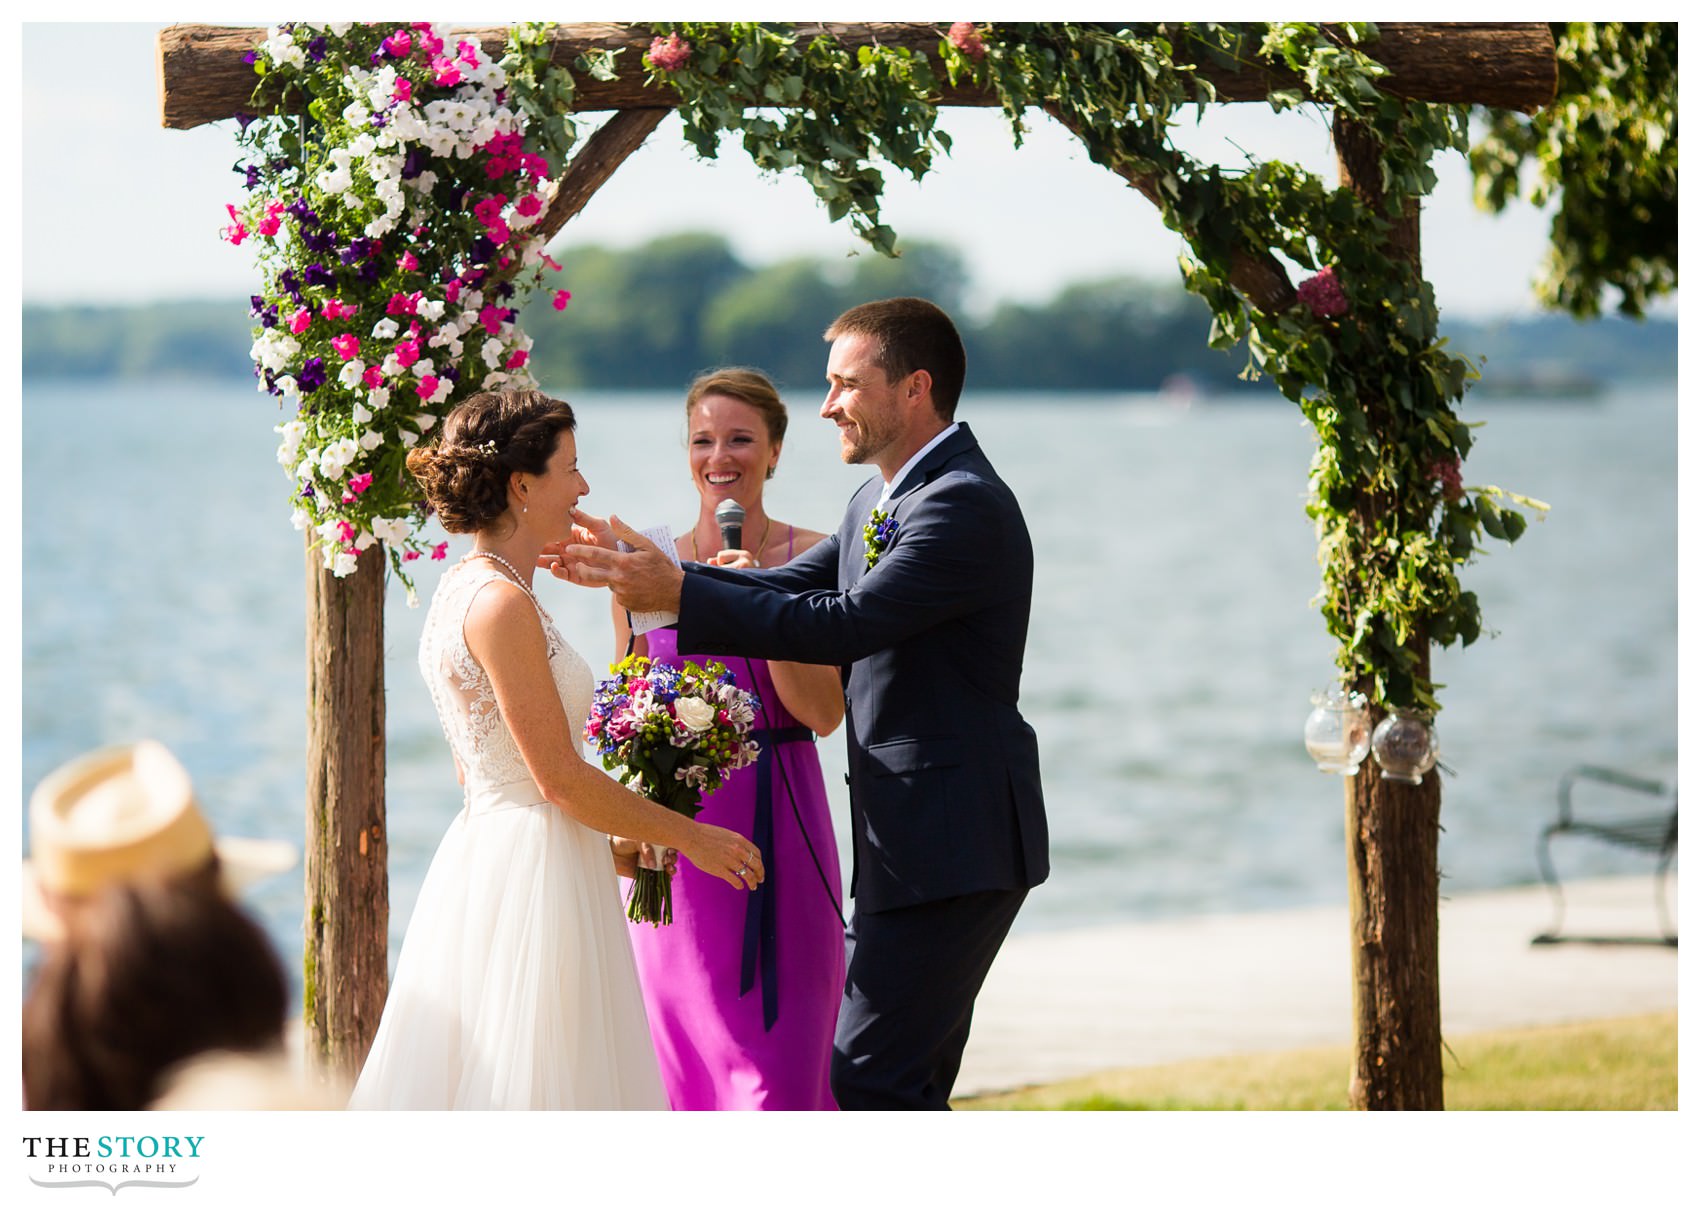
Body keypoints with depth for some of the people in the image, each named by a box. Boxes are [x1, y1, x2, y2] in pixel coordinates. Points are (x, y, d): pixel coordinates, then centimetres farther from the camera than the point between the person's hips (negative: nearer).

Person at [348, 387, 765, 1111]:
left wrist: (608, 845, 21)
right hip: (533, 881, -10)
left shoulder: (464, 589, 13)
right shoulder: (501, 603, -17)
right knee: (532, 1081, -6)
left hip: (486, 853, 10)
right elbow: (559, 777, -17)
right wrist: (688, 836, -7)